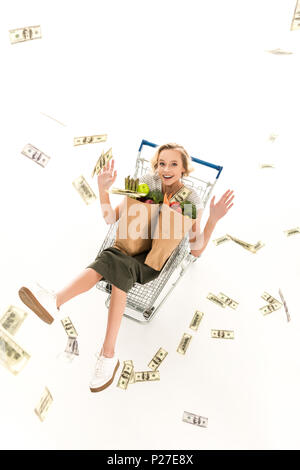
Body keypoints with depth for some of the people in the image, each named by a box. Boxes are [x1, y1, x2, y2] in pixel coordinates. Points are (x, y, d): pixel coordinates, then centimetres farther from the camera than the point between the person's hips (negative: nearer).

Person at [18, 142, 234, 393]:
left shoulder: (192, 200, -8)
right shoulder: (147, 181, -4)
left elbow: (196, 250, -10)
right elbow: (111, 218, -2)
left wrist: (213, 219, -23)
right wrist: (103, 189, -17)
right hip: (134, 246, 3)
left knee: (118, 265, -35)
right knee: (112, 263, -35)